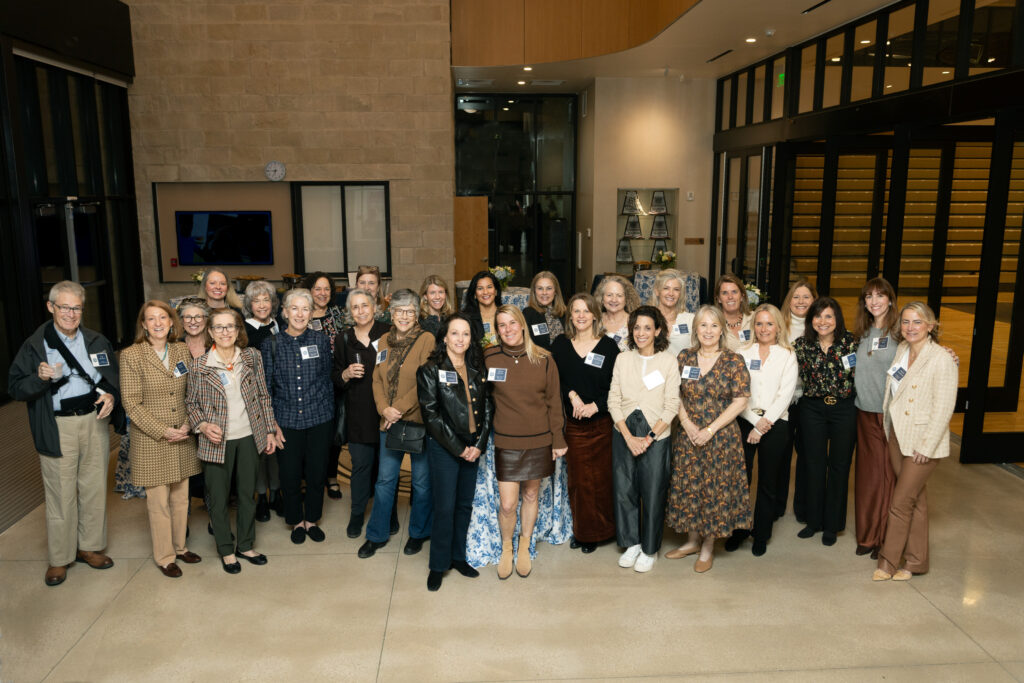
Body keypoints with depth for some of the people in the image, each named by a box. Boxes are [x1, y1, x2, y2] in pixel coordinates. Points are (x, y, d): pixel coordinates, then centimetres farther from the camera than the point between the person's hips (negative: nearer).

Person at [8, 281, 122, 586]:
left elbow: (115, 378, 15)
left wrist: (111, 396, -6)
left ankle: (89, 546, 28)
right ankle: (59, 558, 18)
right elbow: (15, 387, -3)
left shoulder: (97, 341, 8)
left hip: (95, 421, 3)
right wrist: (40, 378, -22)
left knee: (94, 488, 11)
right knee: (61, 495, 2)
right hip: (58, 429, -3)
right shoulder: (35, 345, -2)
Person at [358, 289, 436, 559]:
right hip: (389, 422, 5)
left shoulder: (427, 339, -8)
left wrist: (401, 408, -15)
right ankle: (376, 535, 26)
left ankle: (418, 533, 27)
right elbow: (377, 379, 9)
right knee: (384, 480, 12)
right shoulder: (384, 341, 10)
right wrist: (384, 408, -7)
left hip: (419, 421, -4)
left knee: (422, 481, 8)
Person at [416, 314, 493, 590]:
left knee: (465, 505, 12)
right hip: (444, 448, -5)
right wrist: (458, 448, -13)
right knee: (445, 507, -2)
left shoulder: (477, 370, 7)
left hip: (473, 447, 5)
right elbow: (431, 414, -12)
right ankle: (438, 565, 14)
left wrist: (479, 444, -5)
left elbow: (487, 409, 7)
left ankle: (458, 556, 29)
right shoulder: (430, 370, -7)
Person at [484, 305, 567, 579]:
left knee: (531, 495, 14)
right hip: (506, 442, -1)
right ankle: (506, 549, 25)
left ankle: (524, 547, 36)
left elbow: (554, 402, 2)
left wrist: (558, 440, 1)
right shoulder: (489, 357, -4)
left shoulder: (543, 359, -3)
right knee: (508, 504, -2)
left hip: (539, 441, 1)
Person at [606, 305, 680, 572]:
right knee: (624, 489, 7)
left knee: (653, 492, 4)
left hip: (656, 435, -2)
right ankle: (631, 543, 26)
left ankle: (650, 549, 21)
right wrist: (629, 436, -8)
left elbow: (671, 406, -5)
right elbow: (613, 399, 1)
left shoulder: (668, 361, -3)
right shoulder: (622, 359, 4)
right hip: (624, 434, 3)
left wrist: (649, 438, -11)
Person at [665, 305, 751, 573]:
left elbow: (740, 401, -8)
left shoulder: (734, 361, -5)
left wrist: (710, 430, -13)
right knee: (687, 486, 9)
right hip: (688, 436, 3)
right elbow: (676, 395, 6)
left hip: (722, 438, -3)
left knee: (715, 489, 4)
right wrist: (687, 424, -9)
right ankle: (692, 540, 28)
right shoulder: (684, 358, 4)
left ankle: (708, 548, 20)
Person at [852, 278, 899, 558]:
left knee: (889, 473, 1)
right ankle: (868, 535, 22)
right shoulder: (863, 332, 12)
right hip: (866, 410, 6)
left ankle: (887, 538, 14)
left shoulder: (901, 330, -7)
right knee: (867, 472, 10)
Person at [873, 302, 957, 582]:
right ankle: (915, 560, 26)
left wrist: (926, 447, -15)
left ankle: (888, 560, 13)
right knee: (916, 499, 16)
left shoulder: (942, 359, -14)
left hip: (924, 442, -6)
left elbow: (944, 408, -15)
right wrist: (890, 430, 9)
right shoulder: (901, 351, 6)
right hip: (897, 436, 6)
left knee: (901, 503, -1)